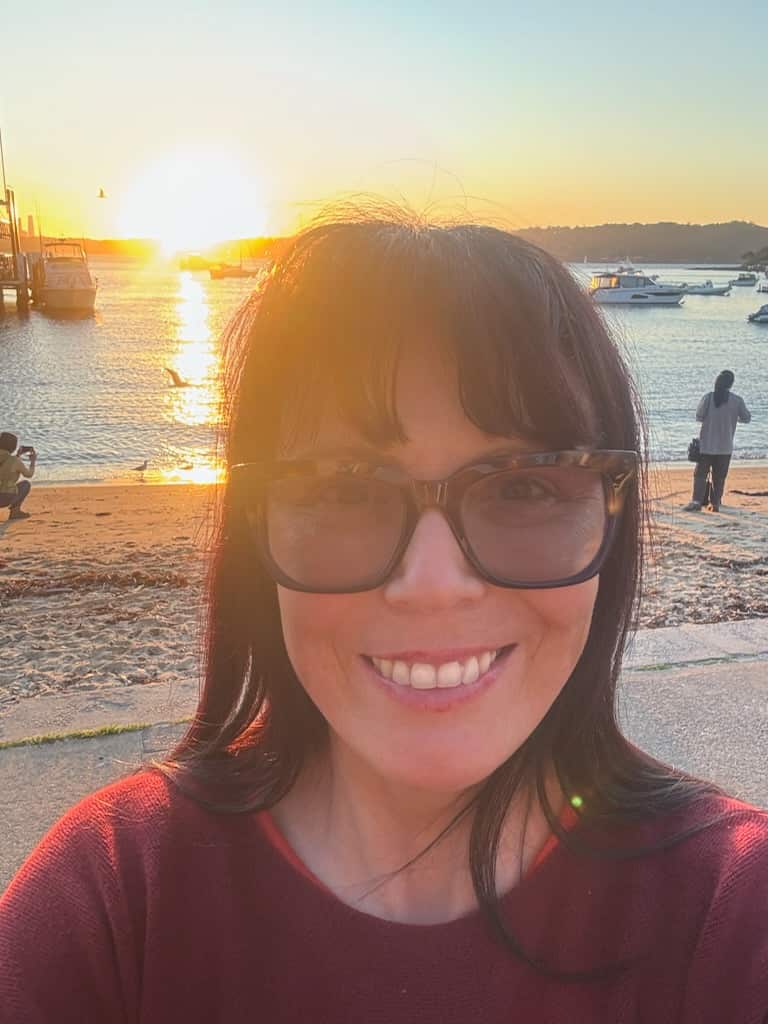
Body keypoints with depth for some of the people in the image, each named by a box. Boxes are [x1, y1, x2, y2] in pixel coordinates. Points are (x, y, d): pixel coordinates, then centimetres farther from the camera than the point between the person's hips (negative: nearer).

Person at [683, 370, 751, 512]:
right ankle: (715, 503, 9)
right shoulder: (737, 400, -4)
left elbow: (699, 416, -5)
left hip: (707, 444, -1)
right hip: (725, 446, 1)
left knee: (700, 473, 2)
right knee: (719, 476, 9)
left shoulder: (709, 397, -7)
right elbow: (747, 418, 7)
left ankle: (697, 501, -10)